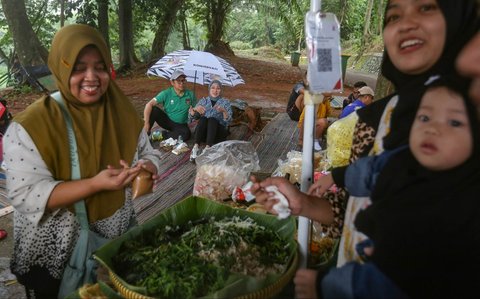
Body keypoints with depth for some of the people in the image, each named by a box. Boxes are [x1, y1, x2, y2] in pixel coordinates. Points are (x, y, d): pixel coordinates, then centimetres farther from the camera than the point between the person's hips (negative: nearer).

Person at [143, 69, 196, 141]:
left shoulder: (190, 94, -6)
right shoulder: (166, 93, -13)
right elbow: (149, 104, -19)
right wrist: (146, 122, -28)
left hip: (180, 125, 1)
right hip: (166, 121, 0)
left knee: (186, 134, -34)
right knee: (153, 110, -27)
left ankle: (161, 135, -17)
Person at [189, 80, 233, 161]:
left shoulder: (225, 102, 11)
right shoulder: (203, 101, 16)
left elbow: (228, 120, -5)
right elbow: (191, 116, 5)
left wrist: (223, 111, -25)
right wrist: (195, 109, -16)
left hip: (219, 132, -1)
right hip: (203, 133, 1)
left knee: (212, 119, -31)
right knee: (203, 118, -29)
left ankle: (207, 148, -51)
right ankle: (196, 147, -45)